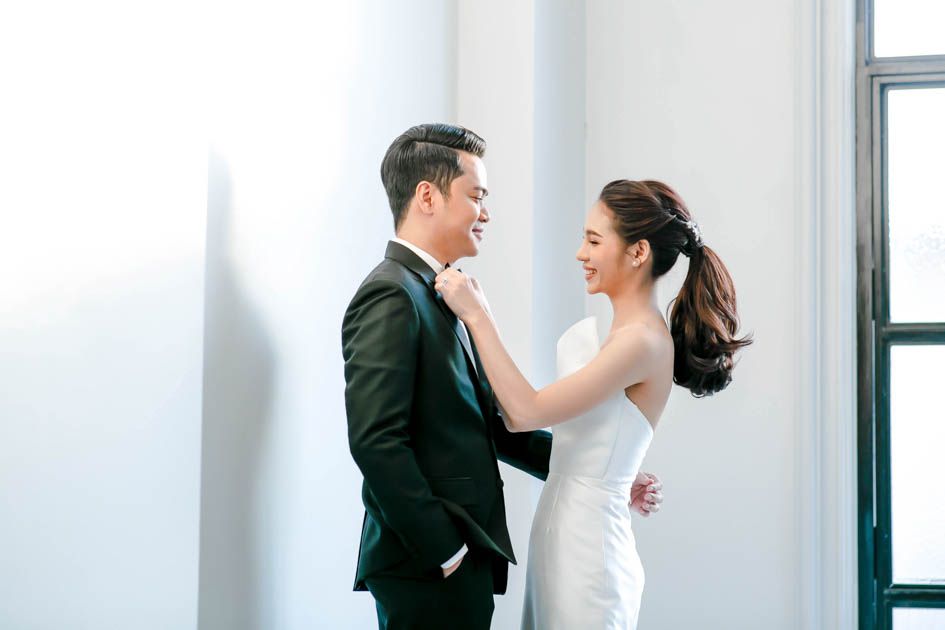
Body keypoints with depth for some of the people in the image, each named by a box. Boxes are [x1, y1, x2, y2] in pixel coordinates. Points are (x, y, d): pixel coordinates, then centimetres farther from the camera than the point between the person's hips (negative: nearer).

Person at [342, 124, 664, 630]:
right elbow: (375, 440, -21)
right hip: (429, 570, -9)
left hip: (463, 560, 9)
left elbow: (492, 423, 17)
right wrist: (444, 551, -17)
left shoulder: (436, 297, 15)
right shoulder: (392, 296, -14)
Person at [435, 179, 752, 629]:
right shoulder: (599, 331, 10)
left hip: (587, 546, -9)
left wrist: (477, 316, -16)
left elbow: (526, 412, -20)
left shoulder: (644, 341, -19)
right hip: (560, 536, 9)